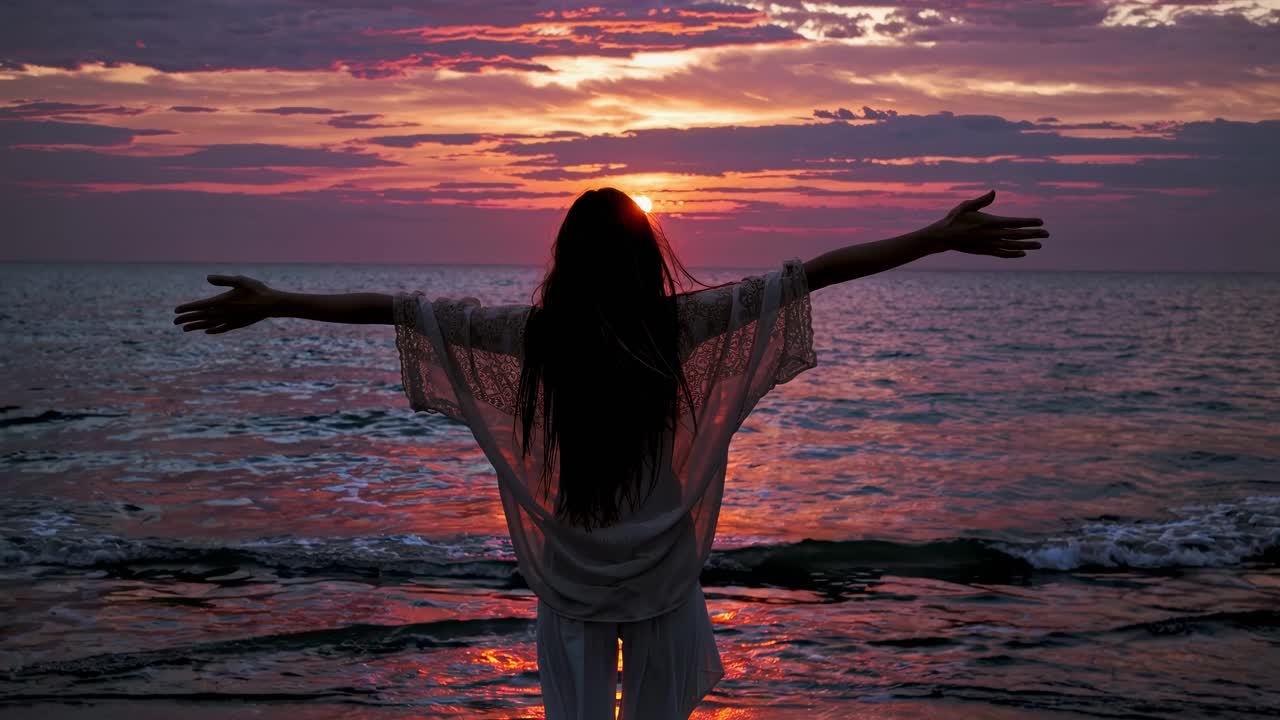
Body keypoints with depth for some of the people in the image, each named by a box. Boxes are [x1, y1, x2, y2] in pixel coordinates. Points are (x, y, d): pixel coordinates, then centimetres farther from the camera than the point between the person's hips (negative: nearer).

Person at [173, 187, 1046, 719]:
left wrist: (268, 303, 1)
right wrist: (945, 236, -11)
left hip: (570, 576, 0)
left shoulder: (534, 333, -10)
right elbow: (810, 273, -12)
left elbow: (401, 309, -6)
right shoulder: (680, 325, -12)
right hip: (664, 572, 0)